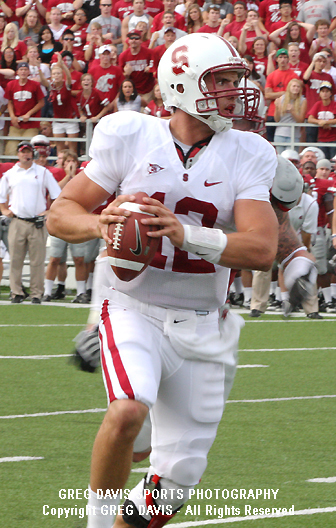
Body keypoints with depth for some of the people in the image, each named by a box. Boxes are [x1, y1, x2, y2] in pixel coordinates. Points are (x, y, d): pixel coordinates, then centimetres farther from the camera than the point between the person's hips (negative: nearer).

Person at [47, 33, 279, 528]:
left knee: (179, 473, 2)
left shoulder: (246, 156, -1)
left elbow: (262, 249, -13)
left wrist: (186, 234, -28)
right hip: (136, 311, -3)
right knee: (128, 412, -32)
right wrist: (100, 223, -23)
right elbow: (60, 213, 0)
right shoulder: (131, 137, -6)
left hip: (202, 326, 3)